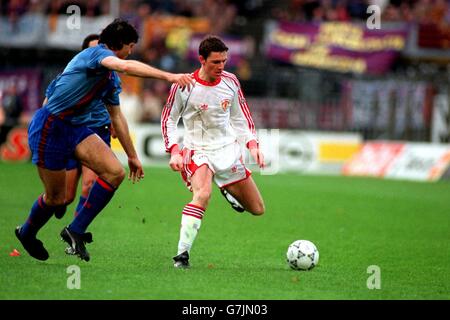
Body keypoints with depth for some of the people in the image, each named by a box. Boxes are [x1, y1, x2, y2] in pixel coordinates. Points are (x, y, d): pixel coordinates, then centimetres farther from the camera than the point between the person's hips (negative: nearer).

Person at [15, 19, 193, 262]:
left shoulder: (112, 80, 15)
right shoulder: (97, 53, -13)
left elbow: (117, 118, 26)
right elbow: (127, 66, -34)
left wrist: (132, 156, 28)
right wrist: (168, 76, -41)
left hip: (76, 128, 8)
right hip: (49, 128, -8)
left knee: (115, 172, -12)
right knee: (56, 198, 0)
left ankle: (76, 231, -2)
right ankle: (27, 233, 32)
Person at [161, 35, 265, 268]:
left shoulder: (230, 81, 0)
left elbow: (240, 116, 13)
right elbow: (168, 119, -1)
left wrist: (252, 144, 1)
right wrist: (174, 151, -14)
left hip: (228, 150, 5)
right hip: (198, 151, -5)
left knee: (257, 209, 8)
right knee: (202, 194, -36)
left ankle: (228, 190, 41)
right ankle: (182, 254, -35)